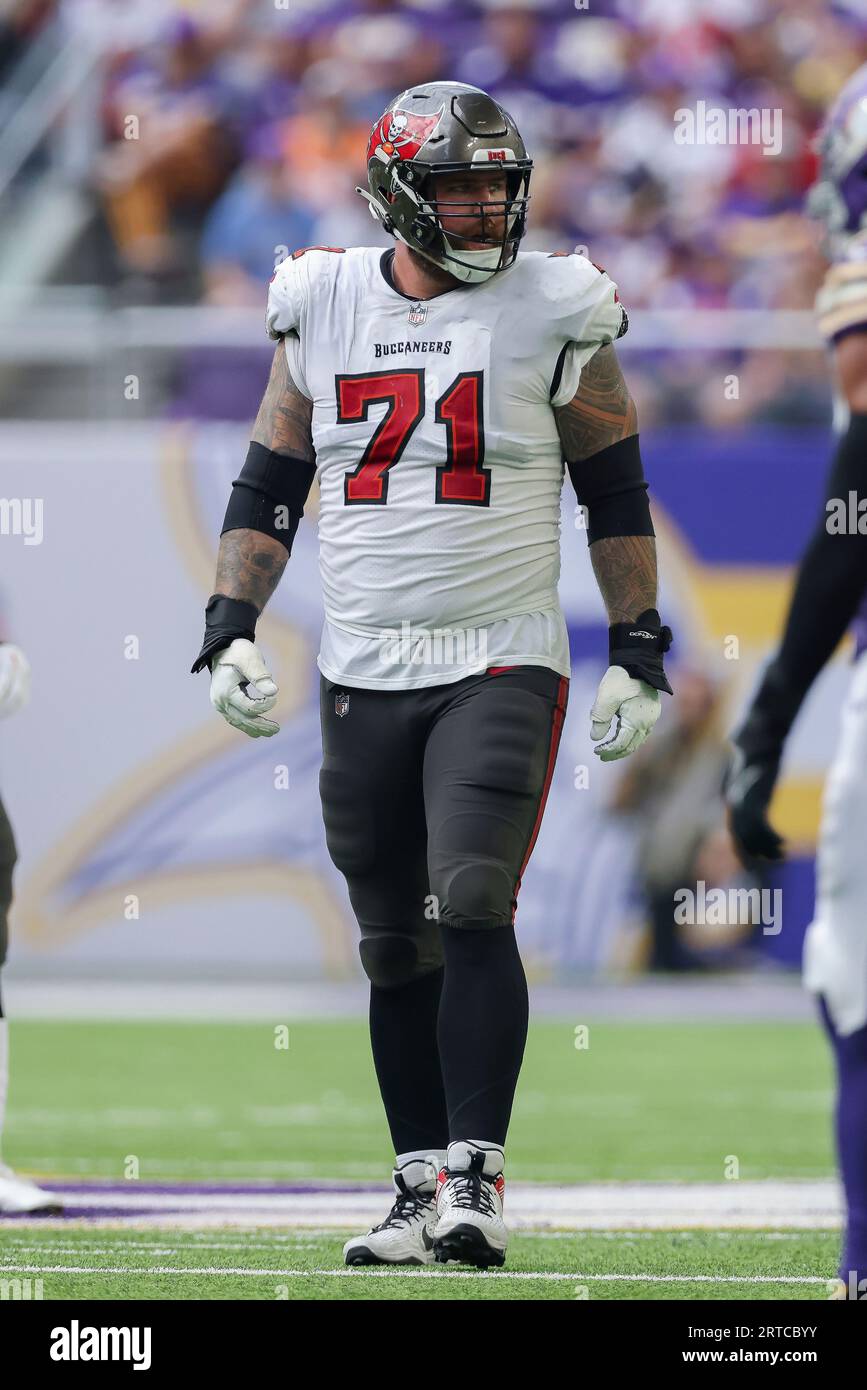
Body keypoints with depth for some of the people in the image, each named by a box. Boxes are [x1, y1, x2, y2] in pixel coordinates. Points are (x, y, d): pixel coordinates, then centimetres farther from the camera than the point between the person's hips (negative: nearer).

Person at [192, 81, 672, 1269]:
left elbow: (617, 496, 4)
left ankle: (475, 1179, -15)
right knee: (396, 948, 7)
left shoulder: (551, 314, -2)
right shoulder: (323, 311, 6)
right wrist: (231, 633, 4)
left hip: (502, 669, -3)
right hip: (362, 679, 3)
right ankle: (422, 1190, 16)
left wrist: (637, 660, 1)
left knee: (472, 911, -18)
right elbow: (268, 488, 13)